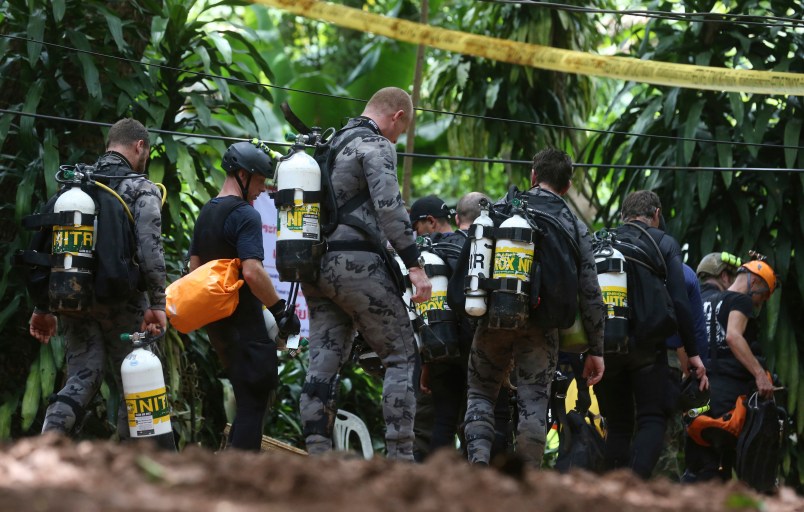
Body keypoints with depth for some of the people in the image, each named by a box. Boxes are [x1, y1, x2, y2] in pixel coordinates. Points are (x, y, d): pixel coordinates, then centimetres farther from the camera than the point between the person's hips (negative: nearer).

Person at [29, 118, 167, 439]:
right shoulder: (142, 189, -3)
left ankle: (52, 433, -20)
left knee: (83, 376, 6)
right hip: (121, 301, -4)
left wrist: (42, 308, 14)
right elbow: (150, 248, -16)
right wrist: (157, 304, -16)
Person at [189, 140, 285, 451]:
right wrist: (280, 309, -17)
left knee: (245, 397, 19)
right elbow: (252, 272, -24)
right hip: (244, 321, -10)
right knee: (253, 402, -8)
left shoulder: (206, 213, 15)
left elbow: (194, 268, 21)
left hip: (215, 320, 10)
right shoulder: (244, 215, -15)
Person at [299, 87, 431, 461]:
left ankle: (317, 457, 2)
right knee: (402, 356, -2)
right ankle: (400, 457, -9)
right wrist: (415, 265, -20)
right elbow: (390, 208, -18)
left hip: (317, 267, 8)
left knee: (322, 362, 5)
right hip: (357, 262, -8)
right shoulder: (377, 146, -6)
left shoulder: (328, 145, 22)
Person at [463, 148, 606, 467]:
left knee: (480, 393, 13)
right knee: (533, 402, 4)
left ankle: (478, 460, -11)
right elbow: (590, 293, 5)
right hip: (541, 326, 0)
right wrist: (596, 349, 9)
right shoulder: (573, 225, 9)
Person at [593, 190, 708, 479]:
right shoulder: (664, 244, 3)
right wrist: (693, 352, -1)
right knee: (652, 419, 0)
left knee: (617, 425, 11)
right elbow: (679, 302, -4)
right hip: (646, 346, -3)